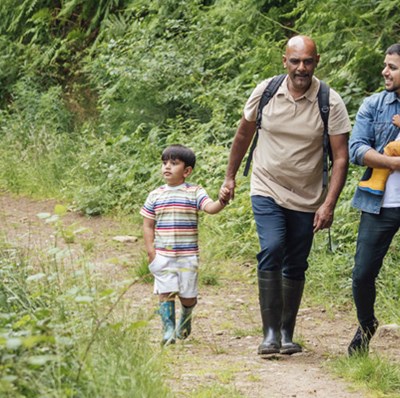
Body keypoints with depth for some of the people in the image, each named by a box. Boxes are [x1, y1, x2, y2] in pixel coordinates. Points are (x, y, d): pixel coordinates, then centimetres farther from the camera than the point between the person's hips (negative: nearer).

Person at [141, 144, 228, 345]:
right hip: (162, 255, 1)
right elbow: (148, 225, 9)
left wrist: (222, 201, -39)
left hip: (188, 255, -1)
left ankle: (185, 319, 36)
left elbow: (210, 207, -17)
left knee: (188, 295, 7)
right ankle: (168, 330, -2)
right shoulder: (155, 196, 5)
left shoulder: (195, 192, -1)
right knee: (166, 293, -6)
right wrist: (150, 250, -1)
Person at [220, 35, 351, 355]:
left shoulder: (331, 103, -11)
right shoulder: (265, 92, -6)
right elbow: (244, 135, 11)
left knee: (296, 267, 7)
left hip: (307, 199, 1)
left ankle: (287, 333, 23)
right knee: (271, 250, -21)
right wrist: (230, 176, 18)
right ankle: (270, 332, -19)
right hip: (267, 191, 0)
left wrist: (329, 204, -18)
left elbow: (341, 157, -10)